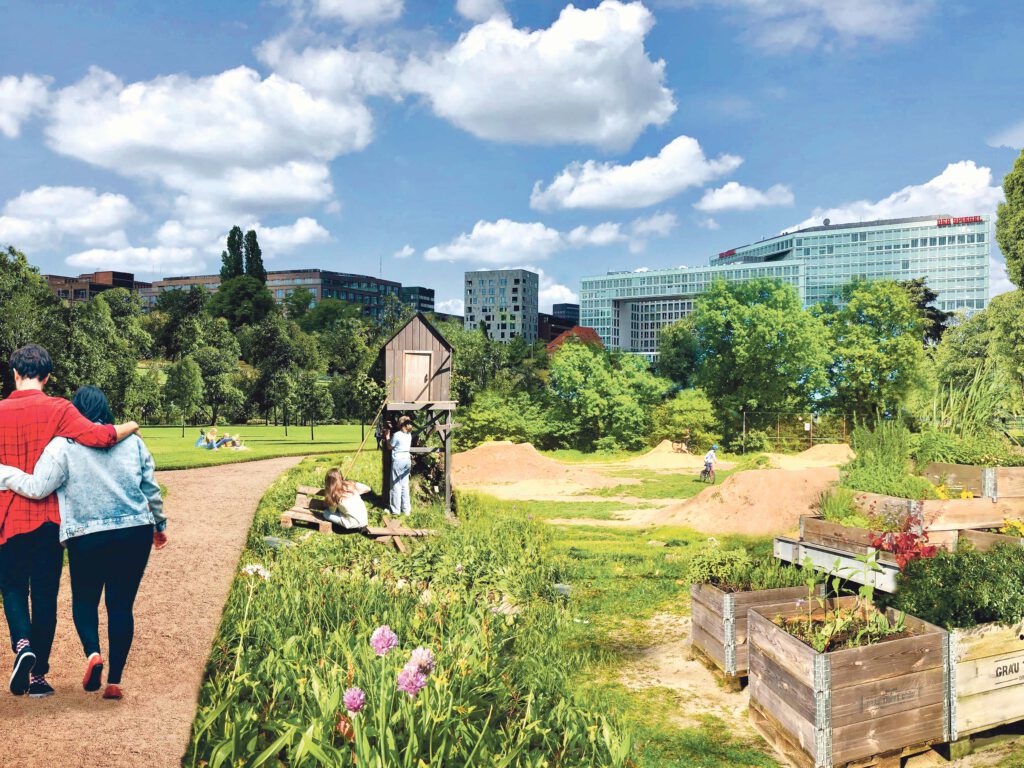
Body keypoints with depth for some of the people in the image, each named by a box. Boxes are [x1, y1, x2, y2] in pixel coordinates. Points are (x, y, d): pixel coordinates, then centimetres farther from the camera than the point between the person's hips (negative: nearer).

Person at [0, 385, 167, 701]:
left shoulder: (63, 445, -7)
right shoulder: (132, 441, 5)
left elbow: (36, 487, -11)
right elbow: (151, 489, 11)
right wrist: (160, 525, 24)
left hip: (87, 540, -2)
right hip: (135, 534, 2)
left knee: (84, 599, 20)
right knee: (121, 605, 9)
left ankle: (92, 653, -4)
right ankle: (114, 681, 10)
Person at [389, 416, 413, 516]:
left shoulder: (397, 435, -14)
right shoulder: (409, 435, 6)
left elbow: (390, 447, -5)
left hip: (398, 460, -6)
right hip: (407, 459, 6)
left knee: (396, 485, 2)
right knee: (405, 485, 11)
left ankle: (395, 509, 7)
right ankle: (406, 509, 14)